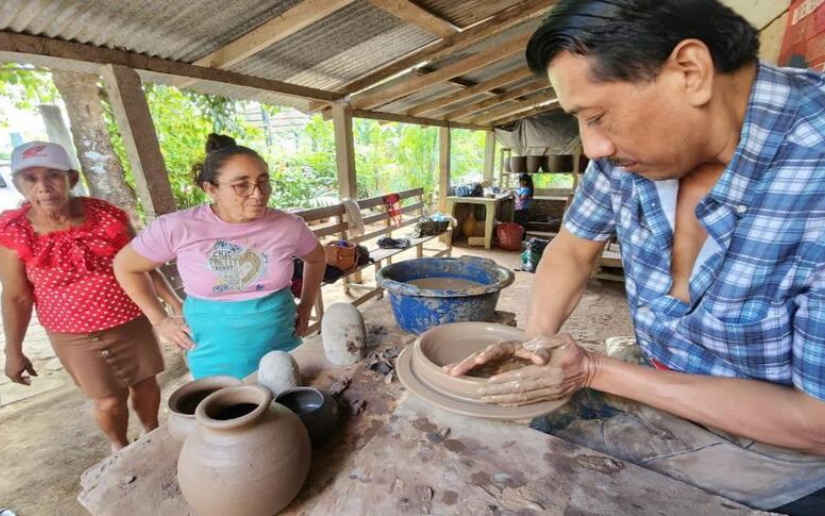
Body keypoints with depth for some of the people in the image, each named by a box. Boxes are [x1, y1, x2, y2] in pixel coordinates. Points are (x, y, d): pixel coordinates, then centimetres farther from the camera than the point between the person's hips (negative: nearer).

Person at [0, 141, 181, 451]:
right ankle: (120, 447, 39)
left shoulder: (107, 216, -10)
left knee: (145, 383, 15)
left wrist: (174, 303, -3)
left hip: (132, 322, 1)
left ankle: (153, 435, 43)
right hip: (76, 336, -1)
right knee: (109, 400, 8)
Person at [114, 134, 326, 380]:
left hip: (281, 349, 2)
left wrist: (306, 306, 5)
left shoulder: (288, 226, -11)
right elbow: (125, 267, 3)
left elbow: (317, 258, 9)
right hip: (216, 358, -1)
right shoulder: (177, 228, -14)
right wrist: (159, 320, 1)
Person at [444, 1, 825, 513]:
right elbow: (573, 249, -1)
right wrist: (536, 345, -15)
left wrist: (595, 371, -23)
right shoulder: (632, 143, -14)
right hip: (660, 397, 4)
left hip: (783, 446, -3)